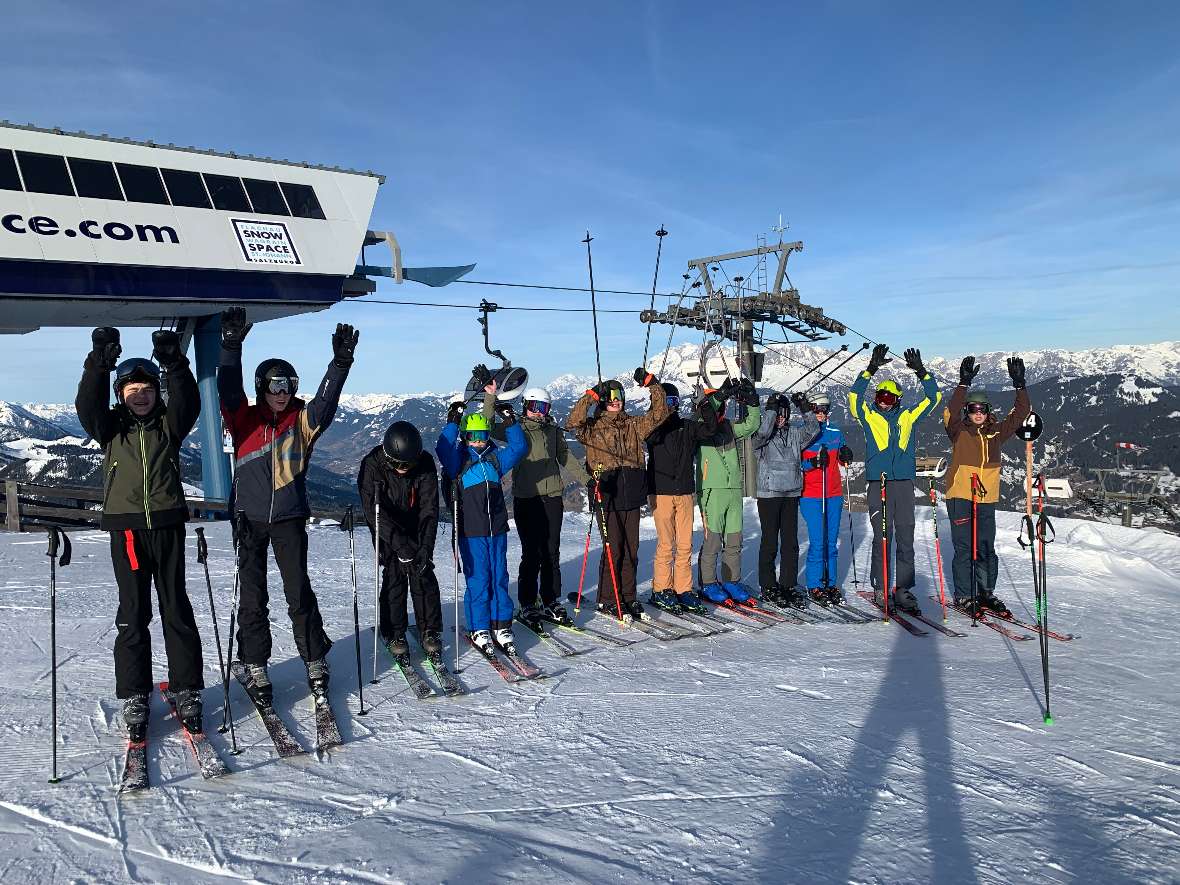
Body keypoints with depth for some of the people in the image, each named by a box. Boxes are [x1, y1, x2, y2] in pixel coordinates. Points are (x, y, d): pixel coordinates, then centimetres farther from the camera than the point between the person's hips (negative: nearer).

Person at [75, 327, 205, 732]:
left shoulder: (169, 424, 6)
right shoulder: (110, 427, 5)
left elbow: (188, 403, -14)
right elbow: (87, 406, -14)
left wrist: (175, 364, -30)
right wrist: (99, 364, -31)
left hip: (168, 527, 0)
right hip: (126, 528, 0)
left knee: (177, 611, 4)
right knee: (133, 615, 4)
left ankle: (187, 691, 12)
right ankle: (134, 697, 15)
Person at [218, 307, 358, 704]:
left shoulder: (301, 420, 2)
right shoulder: (244, 419, 1)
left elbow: (326, 401, -15)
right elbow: (228, 390, -14)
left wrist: (340, 363, -28)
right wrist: (231, 346, -27)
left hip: (290, 518, 0)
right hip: (250, 518, 0)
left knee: (299, 592, 2)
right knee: (252, 596, 6)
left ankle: (316, 663, 12)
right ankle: (255, 667, 16)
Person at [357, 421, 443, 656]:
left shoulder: (426, 464, -20)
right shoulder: (372, 465, -26)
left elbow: (429, 509, -21)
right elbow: (374, 511, -30)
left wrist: (426, 546, -32)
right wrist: (400, 544, -38)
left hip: (416, 529, 2)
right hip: (386, 531, -1)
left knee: (423, 575, -6)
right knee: (394, 577, -10)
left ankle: (430, 631, 4)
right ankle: (394, 634, 3)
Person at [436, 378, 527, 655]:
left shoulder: (495, 457, 12)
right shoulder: (458, 461, -1)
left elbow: (519, 448, 5)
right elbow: (443, 450, -20)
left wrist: (509, 421, -4)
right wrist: (452, 422, -27)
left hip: (497, 528, 4)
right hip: (471, 531, -4)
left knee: (499, 578, 8)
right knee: (478, 580, 0)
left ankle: (501, 626, 18)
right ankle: (479, 629, 12)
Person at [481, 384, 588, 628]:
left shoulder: (553, 431, 14)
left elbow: (566, 458, 19)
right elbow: (489, 426, -12)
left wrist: (587, 480, 14)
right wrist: (490, 395, -19)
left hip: (552, 497, 4)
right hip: (526, 499, -4)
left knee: (552, 553, 8)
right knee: (531, 553, -3)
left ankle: (552, 602, 18)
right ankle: (527, 605, 9)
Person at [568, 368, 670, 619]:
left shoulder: (634, 425, 17)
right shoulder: (593, 427, 4)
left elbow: (659, 413, 12)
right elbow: (574, 422, -15)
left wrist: (652, 384, 3)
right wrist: (591, 395, -17)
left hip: (632, 496, 5)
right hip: (606, 497, -4)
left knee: (631, 550, 8)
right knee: (612, 549, -3)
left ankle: (628, 597, 19)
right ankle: (607, 600, 9)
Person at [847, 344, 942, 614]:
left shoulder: (908, 417, 17)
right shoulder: (868, 416, 10)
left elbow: (934, 397, 14)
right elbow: (854, 395, -4)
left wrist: (921, 371, 3)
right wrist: (871, 368, -12)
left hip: (904, 482, 3)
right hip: (878, 482, -2)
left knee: (906, 538, 2)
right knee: (882, 537, -2)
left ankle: (903, 590, 6)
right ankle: (881, 589, 7)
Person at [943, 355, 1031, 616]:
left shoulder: (997, 432, 11)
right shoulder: (959, 431, -1)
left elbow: (1020, 413, 9)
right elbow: (950, 413, -19)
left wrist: (1019, 385, -1)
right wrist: (964, 383, -25)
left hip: (987, 499, 4)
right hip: (960, 497, -4)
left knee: (987, 549, 9)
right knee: (964, 549, 0)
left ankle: (986, 594, 21)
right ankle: (963, 596, 10)